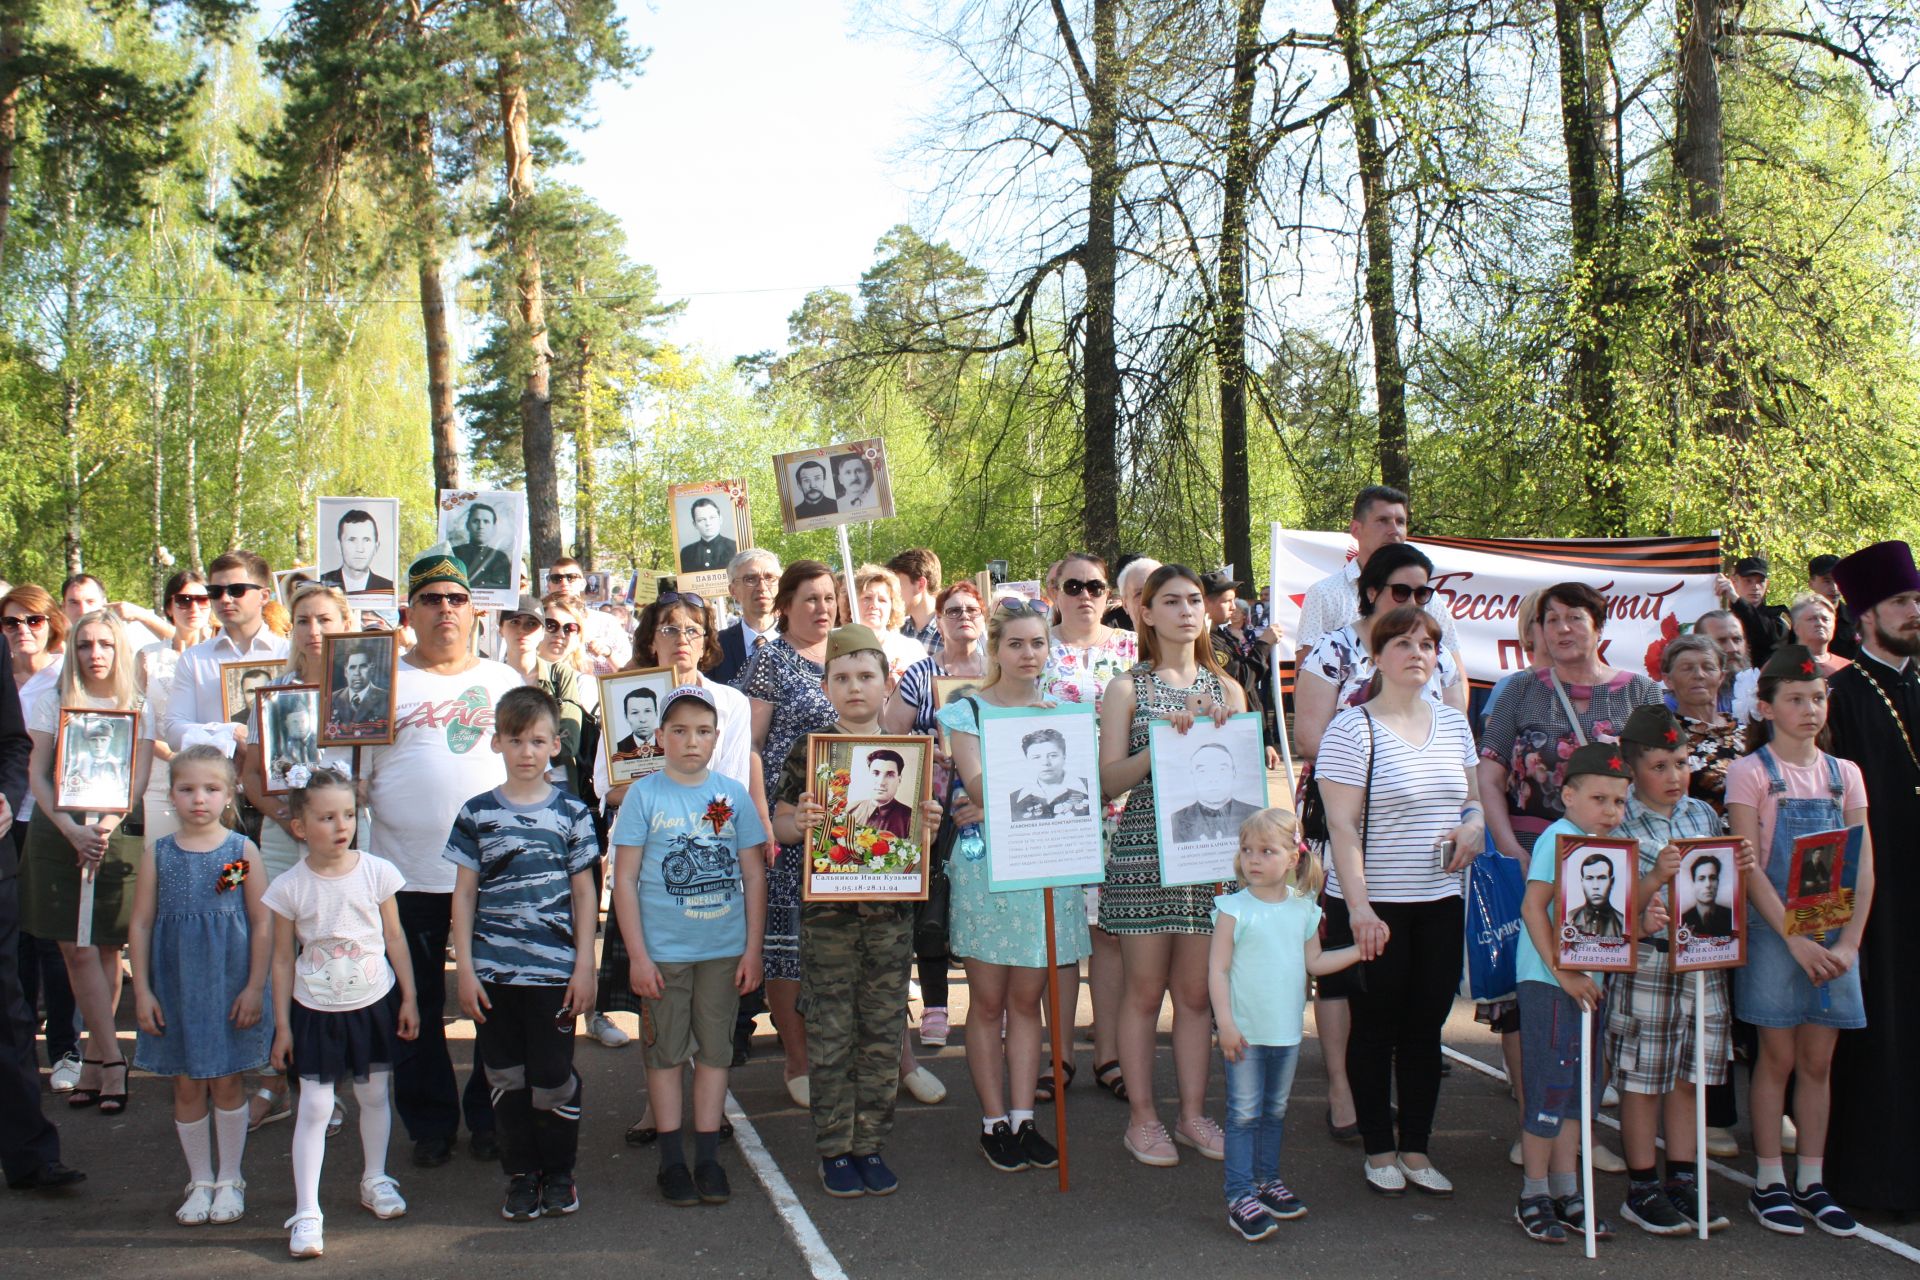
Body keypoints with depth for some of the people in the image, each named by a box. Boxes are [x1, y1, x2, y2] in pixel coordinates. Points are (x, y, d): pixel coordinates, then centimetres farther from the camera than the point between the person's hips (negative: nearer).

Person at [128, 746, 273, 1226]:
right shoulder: (157, 854, 0)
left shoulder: (242, 851, -4)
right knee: (187, 1085, 9)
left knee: (227, 1081, 6)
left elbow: (263, 923, -3)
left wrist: (255, 987, -7)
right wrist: (141, 990, -2)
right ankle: (199, 1181, 24)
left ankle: (230, 1179, 22)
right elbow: (140, 923, 2)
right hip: (175, 985, 2)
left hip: (230, 984, -2)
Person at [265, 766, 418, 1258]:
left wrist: (409, 999, 4)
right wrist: (282, 1024, -1)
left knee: (374, 1095, 14)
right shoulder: (290, 887, -10)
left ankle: (375, 1180, 36)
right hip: (316, 1011, -2)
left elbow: (394, 938, 3)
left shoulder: (377, 872, -7)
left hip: (373, 1004, 2)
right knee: (314, 1106, -3)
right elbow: (283, 959, -2)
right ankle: (306, 1212, 3)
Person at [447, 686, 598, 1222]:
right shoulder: (477, 814, 4)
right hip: (492, 971, 1)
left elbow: (584, 894, 5)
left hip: (553, 970, -1)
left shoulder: (570, 812, 3)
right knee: (507, 1078, 7)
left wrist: (584, 966, 0)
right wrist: (465, 969, 0)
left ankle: (558, 1173, 20)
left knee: (553, 1078, 3)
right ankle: (521, 1175, 21)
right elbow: (464, 894, 6)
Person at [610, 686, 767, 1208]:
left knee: (715, 1050, 8)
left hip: (724, 949, 2)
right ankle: (672, 1160, 16)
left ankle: (708, 1158, 18)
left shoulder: (734, 794, 3)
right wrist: (637, 955, -7)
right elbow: (624, 880, -3)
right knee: (667, 1052, 6)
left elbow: (754, 875, 6)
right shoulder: (643, 795, -3)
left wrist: (752, 949, 2)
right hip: (663, 951, -2)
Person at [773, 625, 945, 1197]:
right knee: (831, 1034, 3)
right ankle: (834, 1149, 15)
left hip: (890, 910, 3)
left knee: (883, 1032, 8)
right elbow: (779, 825, 0)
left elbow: (919, 825, 14)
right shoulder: (807, 750, -1)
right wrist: (799, 821, -22)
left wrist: (931, 823, -8)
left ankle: (871, 1144, 20)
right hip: (827, 910, -2)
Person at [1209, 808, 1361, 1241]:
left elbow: (1314, 962, 13)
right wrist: (1225, 1023, -16)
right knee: (1244, 1114, -3)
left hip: (1287, 1030, 5)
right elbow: (1218, 969, -11)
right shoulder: (1234, 910, -11)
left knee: (1275, 1110, 16)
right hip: (1246, 1031, -5)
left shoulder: (1303, 909, 4)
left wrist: (1358, 950, 5)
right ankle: (1239, 1195, 2)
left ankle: (1267, 1180, 30)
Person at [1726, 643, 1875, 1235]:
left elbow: (1863, 867, 4)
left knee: (1819, 1059, 8)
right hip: (1775, 930, -4)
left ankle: (1811, 1181, 18)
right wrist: (1795, 939, -17)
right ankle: (1769, 1182, 11)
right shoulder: (1751, 773, -4)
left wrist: (1849, 942, -7)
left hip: (1833, 935, 4)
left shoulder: (1845, 774, 8)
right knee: (1779, 1056, 2)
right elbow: (1749, 869, -10)